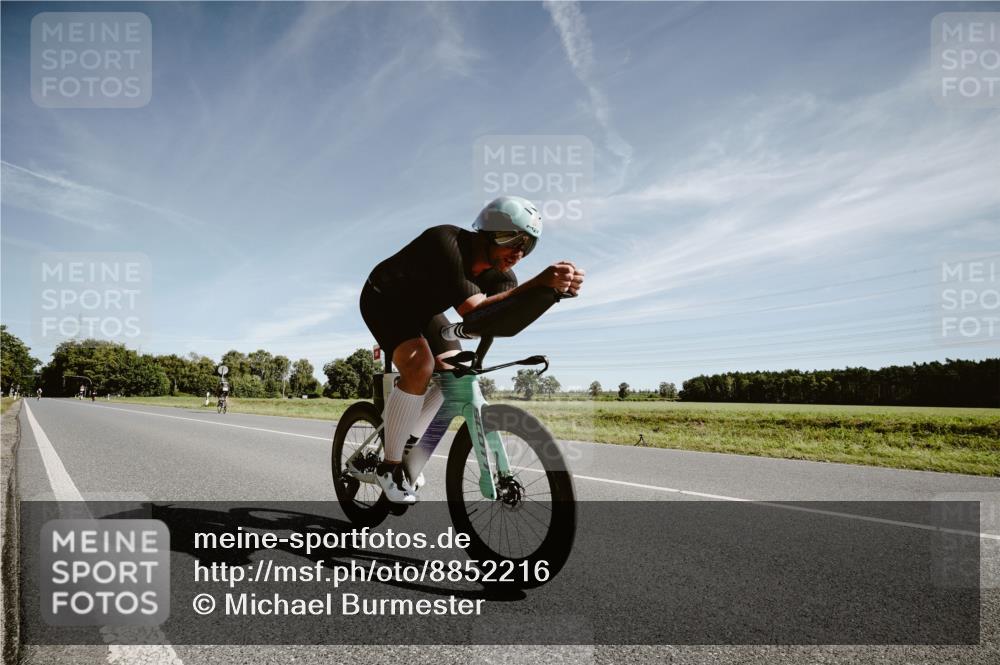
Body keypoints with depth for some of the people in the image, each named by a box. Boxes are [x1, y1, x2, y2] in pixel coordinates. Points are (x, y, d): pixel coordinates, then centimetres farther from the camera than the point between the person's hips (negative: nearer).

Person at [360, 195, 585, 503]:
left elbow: (505, 322, -31)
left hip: (421, 309, 7)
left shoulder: (499, 275, -14)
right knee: (420, 366, -29)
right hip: (384, 300, -7)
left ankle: (406, 444, 16)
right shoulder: (447, 243, -35)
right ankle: (390, 466, -13)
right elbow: (475, 315, -46)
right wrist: (540, 283, -53)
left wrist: (555, 288, -44)